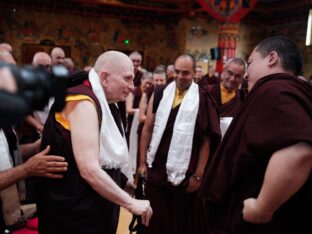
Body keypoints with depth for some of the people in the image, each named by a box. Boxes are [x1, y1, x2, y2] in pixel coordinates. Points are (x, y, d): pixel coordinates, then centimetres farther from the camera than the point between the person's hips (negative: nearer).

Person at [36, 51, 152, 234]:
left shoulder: (103, 102, 10)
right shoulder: (83, 102, -21)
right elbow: (89, 170, -29)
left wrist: (126, 181, 13)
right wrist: (132, 203, -23)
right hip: (76, 211, -9)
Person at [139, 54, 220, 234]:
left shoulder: (202, 99, -7)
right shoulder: (160, 95, 2)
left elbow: (206, 140, -6)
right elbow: (148, 129, 6)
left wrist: (198, 175, -6)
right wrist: (142, 162, 4)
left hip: (185, 174, -2)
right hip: (156, 170, 3)